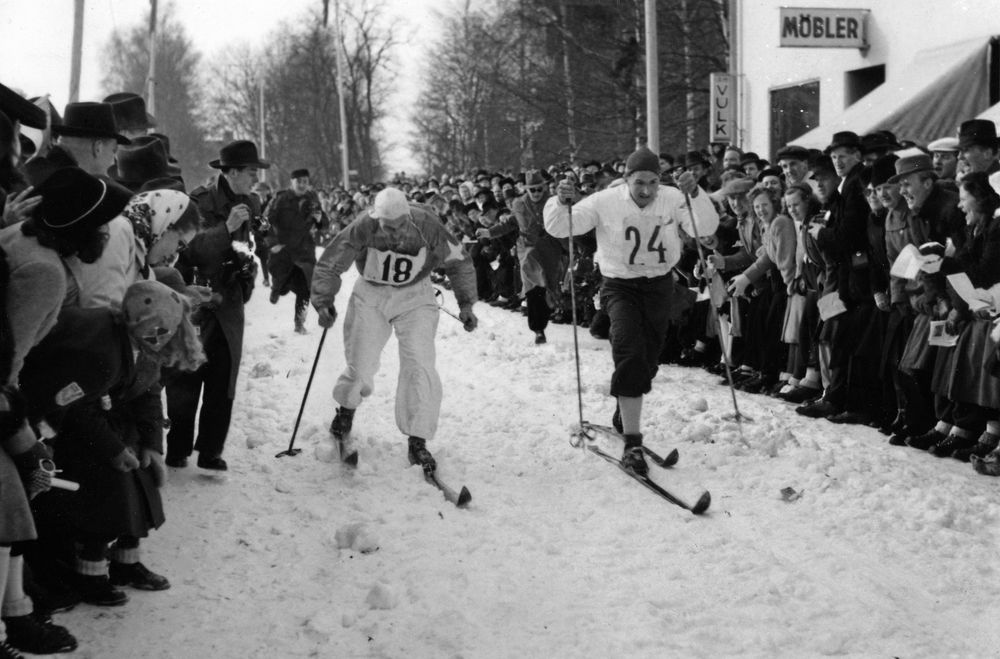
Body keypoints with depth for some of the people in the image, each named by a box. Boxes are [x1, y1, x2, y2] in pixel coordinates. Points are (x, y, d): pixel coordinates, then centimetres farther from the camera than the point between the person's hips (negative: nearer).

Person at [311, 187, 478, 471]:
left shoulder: (427, 225, -25)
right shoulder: (363, 228, -26)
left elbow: (459, 261, -9)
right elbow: (329, 264, -12)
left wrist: (466, 303, -12)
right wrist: (324, 303, -21)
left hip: (415, 297, 0)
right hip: (371, 295, 0)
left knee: (419, 367, -13)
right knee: (360, 369, 3)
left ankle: (417, 441, -2)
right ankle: (347, 408, 38)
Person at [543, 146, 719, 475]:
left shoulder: (673, 199, -11)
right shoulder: (606, 202, -15)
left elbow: (706, 228, -20)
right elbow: (558, 228, -14)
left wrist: (695, 195, -36)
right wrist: (562, 203, -36)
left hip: (659, 286, 3)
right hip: (620, 286, -3)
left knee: (647, 361, 16)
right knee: (630, 351, -24)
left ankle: (624, 412, 48)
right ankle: (632, 442, -23)